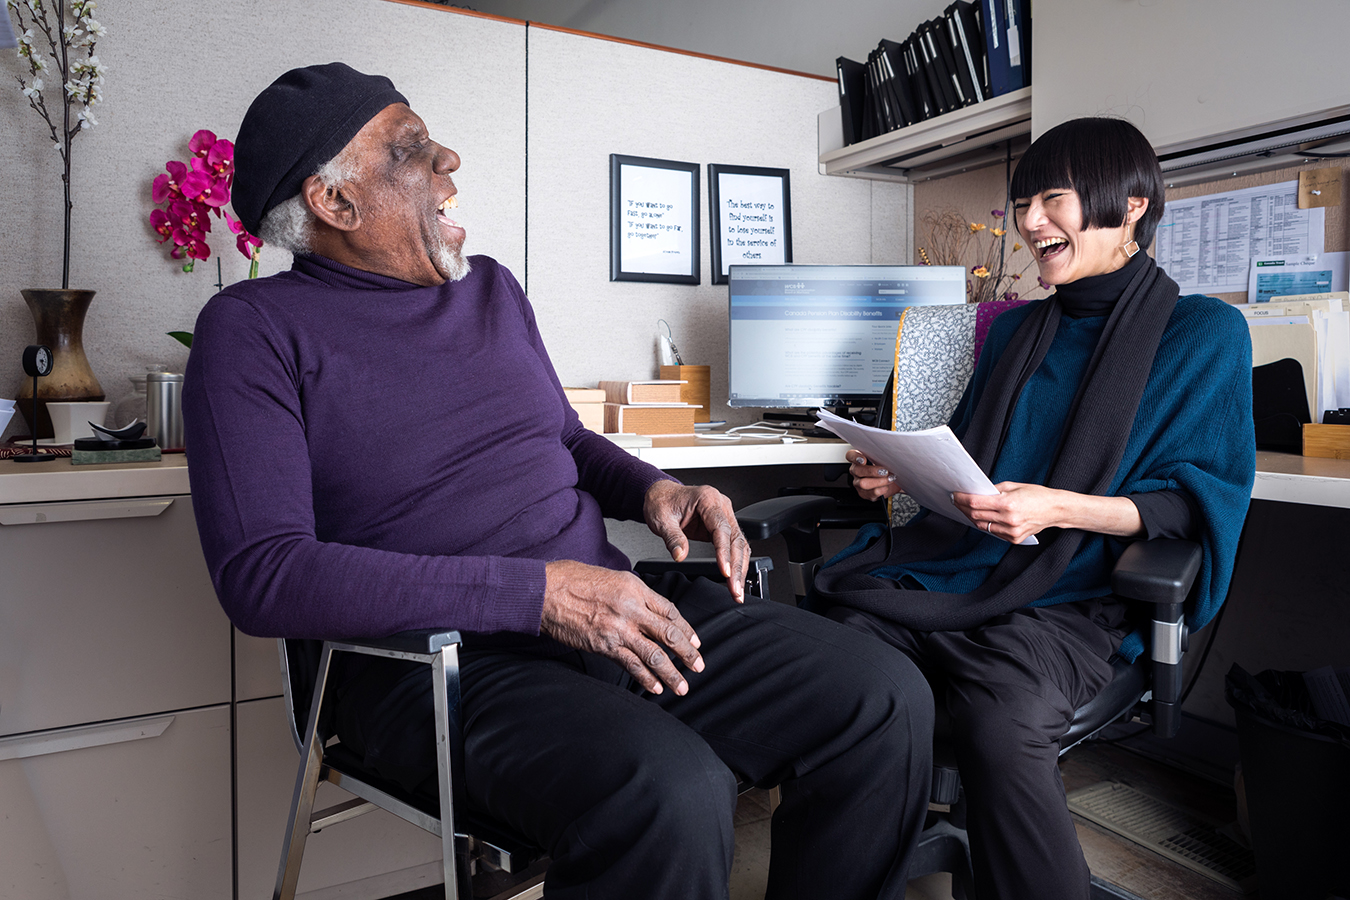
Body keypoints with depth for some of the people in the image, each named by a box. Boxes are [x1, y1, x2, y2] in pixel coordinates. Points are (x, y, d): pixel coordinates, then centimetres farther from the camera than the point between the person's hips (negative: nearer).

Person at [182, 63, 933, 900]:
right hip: (439, 661, -5)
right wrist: (533, 592, -22)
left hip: (615, 609, 6)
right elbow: (260, 572, -15)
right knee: (669, 792, -35)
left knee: (887, 701, -11)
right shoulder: (257, 327, -3)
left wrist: (653, 488, 3)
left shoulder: (493, 288, 16)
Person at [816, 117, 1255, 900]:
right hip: (948, 564, 5)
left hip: (1070, 599, -4)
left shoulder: (1206, 334, 6)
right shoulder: (1015, 330, 22)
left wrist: (1059, 509, -17)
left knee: (1002, 729, -37)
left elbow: (1196, 504, -1)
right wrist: (903, 474, 5)